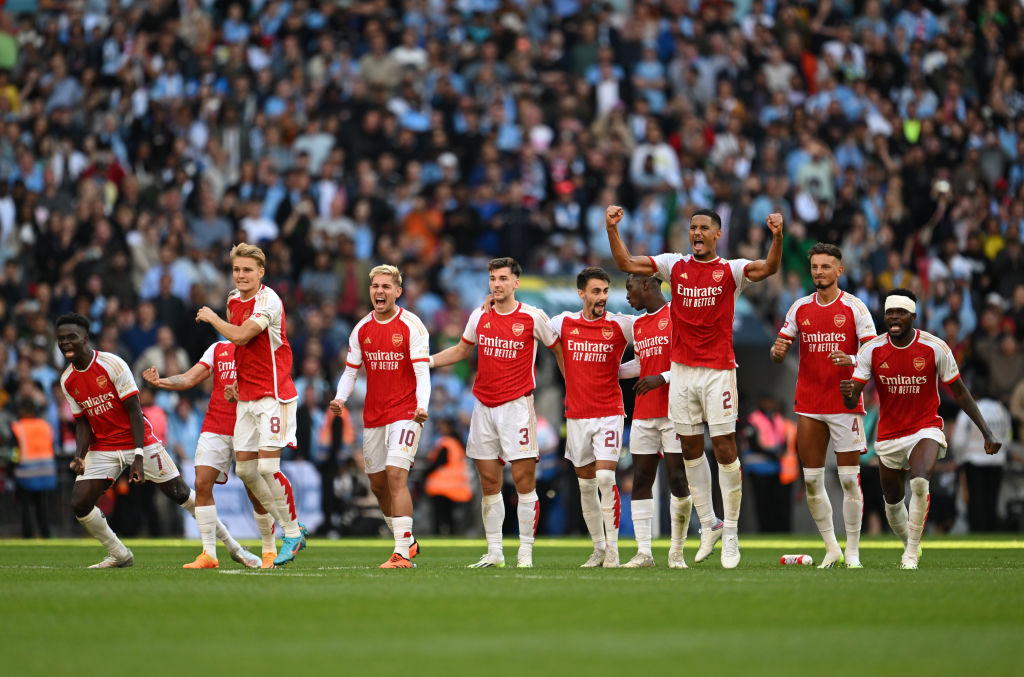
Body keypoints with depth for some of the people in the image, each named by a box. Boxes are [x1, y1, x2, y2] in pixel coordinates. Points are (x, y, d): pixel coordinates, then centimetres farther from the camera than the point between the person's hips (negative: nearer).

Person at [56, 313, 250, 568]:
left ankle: (231, 544, 11)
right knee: (79, 503, -11)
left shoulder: (112, 364, -17)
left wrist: (138, 457, -22)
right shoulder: (67, 381, 0)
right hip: (102, 448, 5)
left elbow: (134, 410, -16)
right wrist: (79, 457, -11)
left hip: (139, 441, -5)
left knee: (181, 494, -2)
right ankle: (120, 556, 7)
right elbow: (82, 422, 8)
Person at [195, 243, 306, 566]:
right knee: (245, 469, 5)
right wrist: (234, 380, 16)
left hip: (273, 394, -8)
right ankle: (288, 527, 17)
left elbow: (241, 335, -25)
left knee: (268, 467, -15)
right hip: (245, 396, 8)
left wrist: (212, 317, -10)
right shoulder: (234, 300, 11)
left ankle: (293, 532, -1)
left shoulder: (268, 301, -15)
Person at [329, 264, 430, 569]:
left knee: (396, 474, -19)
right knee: (378, 484, 10)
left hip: (404, 413, -6)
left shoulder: (411, 326, -8)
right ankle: (407, 541, 28)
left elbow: (422, 372, -13)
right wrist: (340, 398, -7)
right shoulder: (362, 329, 7)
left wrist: (422, 406, -29)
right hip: (372, 415, 6)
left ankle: (402, 553, -19)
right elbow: (350, 370, 12)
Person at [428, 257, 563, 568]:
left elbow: (558, 349, 9)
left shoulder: (532, 317, -4)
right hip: (483, 407, 4)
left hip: (517, 405, -4)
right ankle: (494, 552, 11)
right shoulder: (479, 317, 8)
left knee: (524, 480, -7)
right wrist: (425, 361, 17)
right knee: (489, 483, 5)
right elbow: (462, 350, 24)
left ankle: (525, 553, -2)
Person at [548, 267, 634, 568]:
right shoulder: (564, 323, 4)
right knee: (586, 484, 8)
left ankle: (612, 546, -8)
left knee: (605, 477, -15)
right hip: (576, 416, 3)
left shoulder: (620, 325, -3)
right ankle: (598, 548, 19)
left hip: (609, 413, -3)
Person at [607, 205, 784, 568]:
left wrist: (777, 236, -35)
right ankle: (708, 524, 21)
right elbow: (626, 263, 5)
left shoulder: (730, 270, -2)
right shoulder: (675, 266, 8)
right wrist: (612, 229, -7)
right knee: (690, 449, 8)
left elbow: (769, 268, -19)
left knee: (725, 449, -5)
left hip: (718, 371, -4)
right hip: (682, 369, 4)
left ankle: (730, 533, 4)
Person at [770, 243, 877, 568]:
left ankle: (852, 553, 3)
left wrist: (850, 360, -25)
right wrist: (777, 351, -12)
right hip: (808, 404, 4)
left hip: (846, 404, -4)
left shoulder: (854, 307, -3)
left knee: (849, 478, -4)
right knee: (811, 480, 2)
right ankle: (832, 550, 13)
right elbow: (777, 354, 12)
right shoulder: (800, 308, 9)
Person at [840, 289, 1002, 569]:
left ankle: (912, 551, -16)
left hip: (926, 429, -3)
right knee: (893, 501, 12)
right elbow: (852, 401, -10)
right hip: (889, 436, 3)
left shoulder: (935, 348, -12)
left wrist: (986, 432, -3)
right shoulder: (872, 350, -8)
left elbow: (960, 392, -1)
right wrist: (848, 394, -36)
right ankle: (908, 545, 42)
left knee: (919, 482, -30)